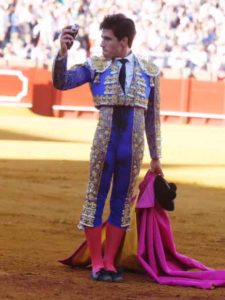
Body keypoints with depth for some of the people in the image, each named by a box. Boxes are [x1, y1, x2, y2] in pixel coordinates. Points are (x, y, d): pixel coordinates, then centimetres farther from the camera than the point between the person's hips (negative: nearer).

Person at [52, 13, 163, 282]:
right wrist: (62, 52, -22)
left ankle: (110, 263, 14)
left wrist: (155, 157, 13)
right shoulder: (96, 66, 3)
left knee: (121, 203, 6)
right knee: (96, 200, 2)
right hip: (104, 143, -1)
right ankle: (96, 263, 11)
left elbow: (152, 116, 12)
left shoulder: (149, 71, 6)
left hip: (133, 147, 1)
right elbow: (61, 82, -5)